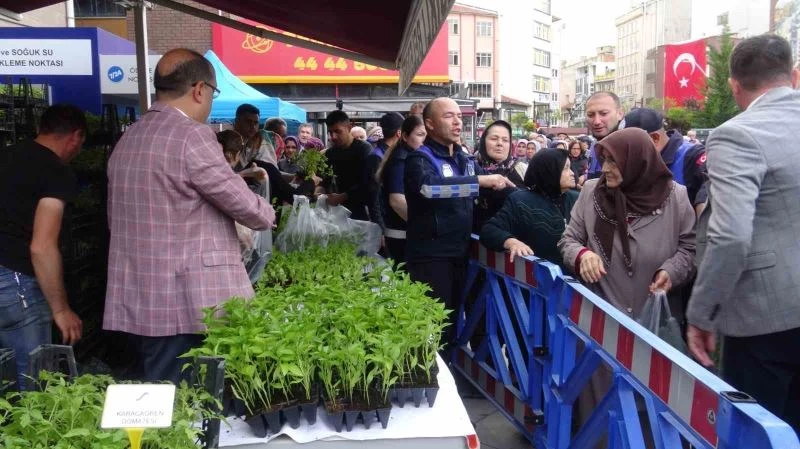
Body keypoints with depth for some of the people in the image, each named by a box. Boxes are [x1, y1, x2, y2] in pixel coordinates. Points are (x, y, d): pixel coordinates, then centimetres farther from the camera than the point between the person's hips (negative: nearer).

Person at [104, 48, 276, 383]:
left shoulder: (127, 139, 12)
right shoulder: (191, 135, -15)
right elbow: (246, 206, -12)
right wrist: (267, 214, 10)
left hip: (141, 303, 8)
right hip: (192, 303, -8)